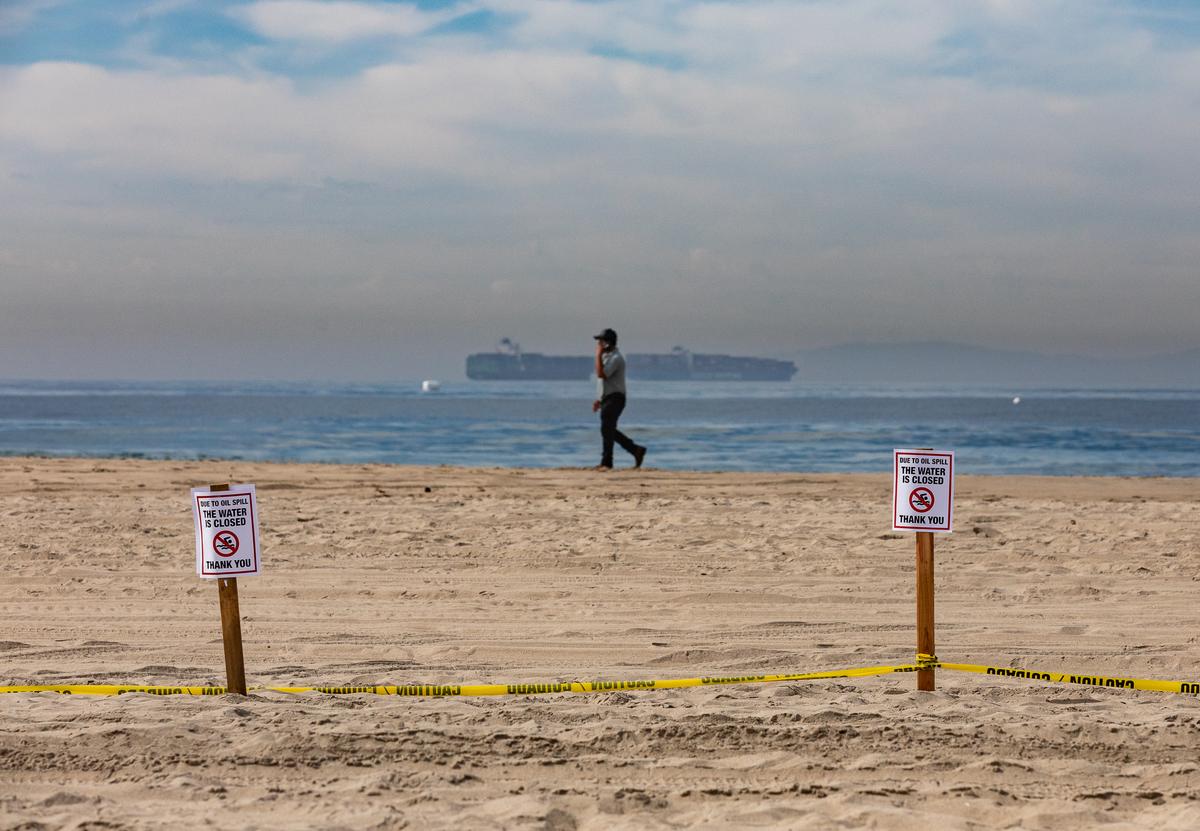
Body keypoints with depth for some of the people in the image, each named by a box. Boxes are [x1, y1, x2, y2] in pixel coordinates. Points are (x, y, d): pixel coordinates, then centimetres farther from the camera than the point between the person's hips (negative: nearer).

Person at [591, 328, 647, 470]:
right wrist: (600, 399, 22)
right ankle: (636, 450, 18)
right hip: (607, 399, 10)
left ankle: (606, 463, -2)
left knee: (607, 430, -8)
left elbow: (601, 374, -26)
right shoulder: (606, 357, 16)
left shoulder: (616, 358, -16)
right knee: (609, 431, 12)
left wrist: (598, 355, -20)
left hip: (614, 399, -10)